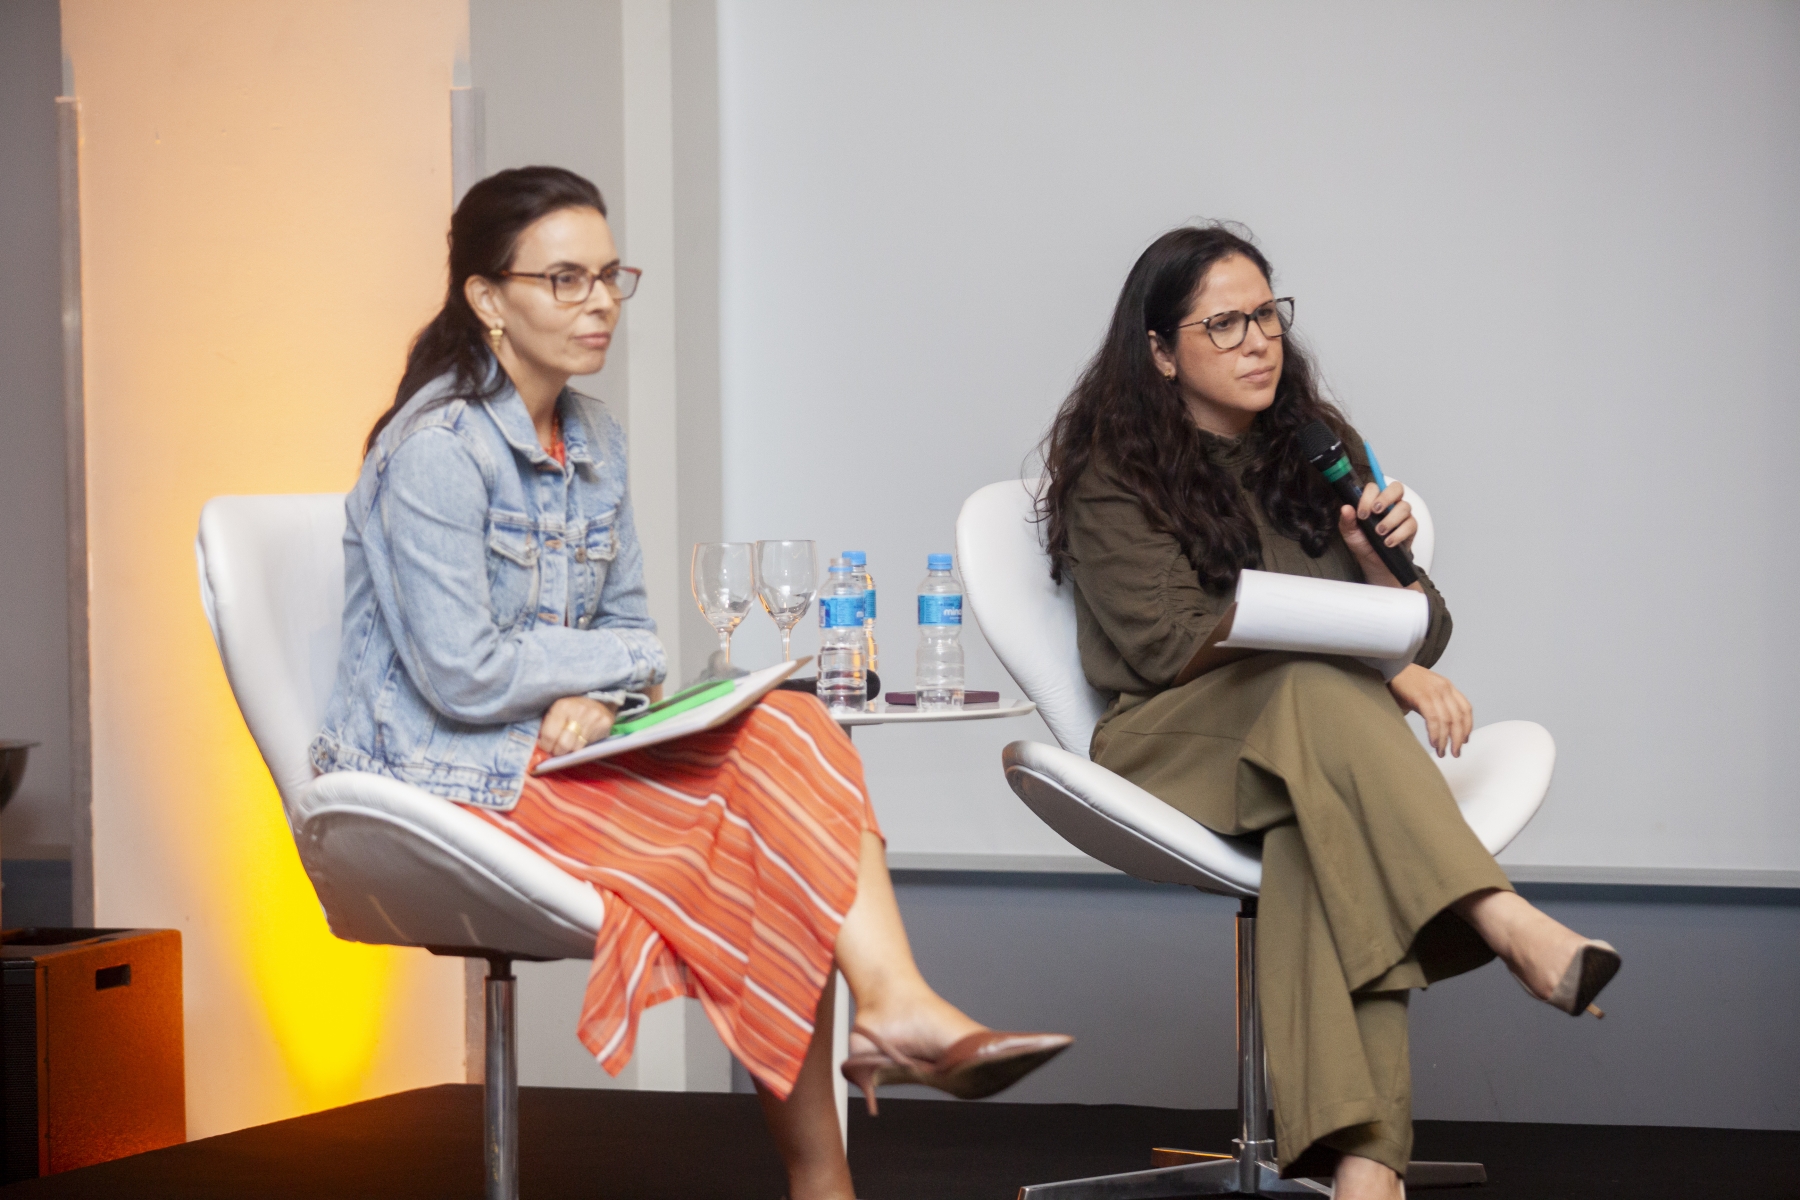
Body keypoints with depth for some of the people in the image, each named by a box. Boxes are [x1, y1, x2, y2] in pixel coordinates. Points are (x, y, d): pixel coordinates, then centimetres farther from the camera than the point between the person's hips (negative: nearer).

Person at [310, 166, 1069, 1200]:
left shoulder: (596, 442, 12)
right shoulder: (436, 449, -15)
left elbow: (629, 625, 14)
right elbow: (462, 677, -19)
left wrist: (595, 699, -11)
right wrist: (627, 659, -5)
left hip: (561, 741, 8)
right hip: (444, 771, -8)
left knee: (791, 729, -18)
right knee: (765, 837, -21)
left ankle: (898, 1010, -27)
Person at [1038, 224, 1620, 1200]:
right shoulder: (1112, 476, 3)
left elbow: (1424, 638, 15)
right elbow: (1176, 642, -11)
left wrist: (1386, 561, -9)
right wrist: (1379, 665, -17)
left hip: (1317, 751, 2)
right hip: (1177, 744, -2)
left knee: (1320, 840, -36)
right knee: (1321, 692, -37)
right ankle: (1507, 925, -49)